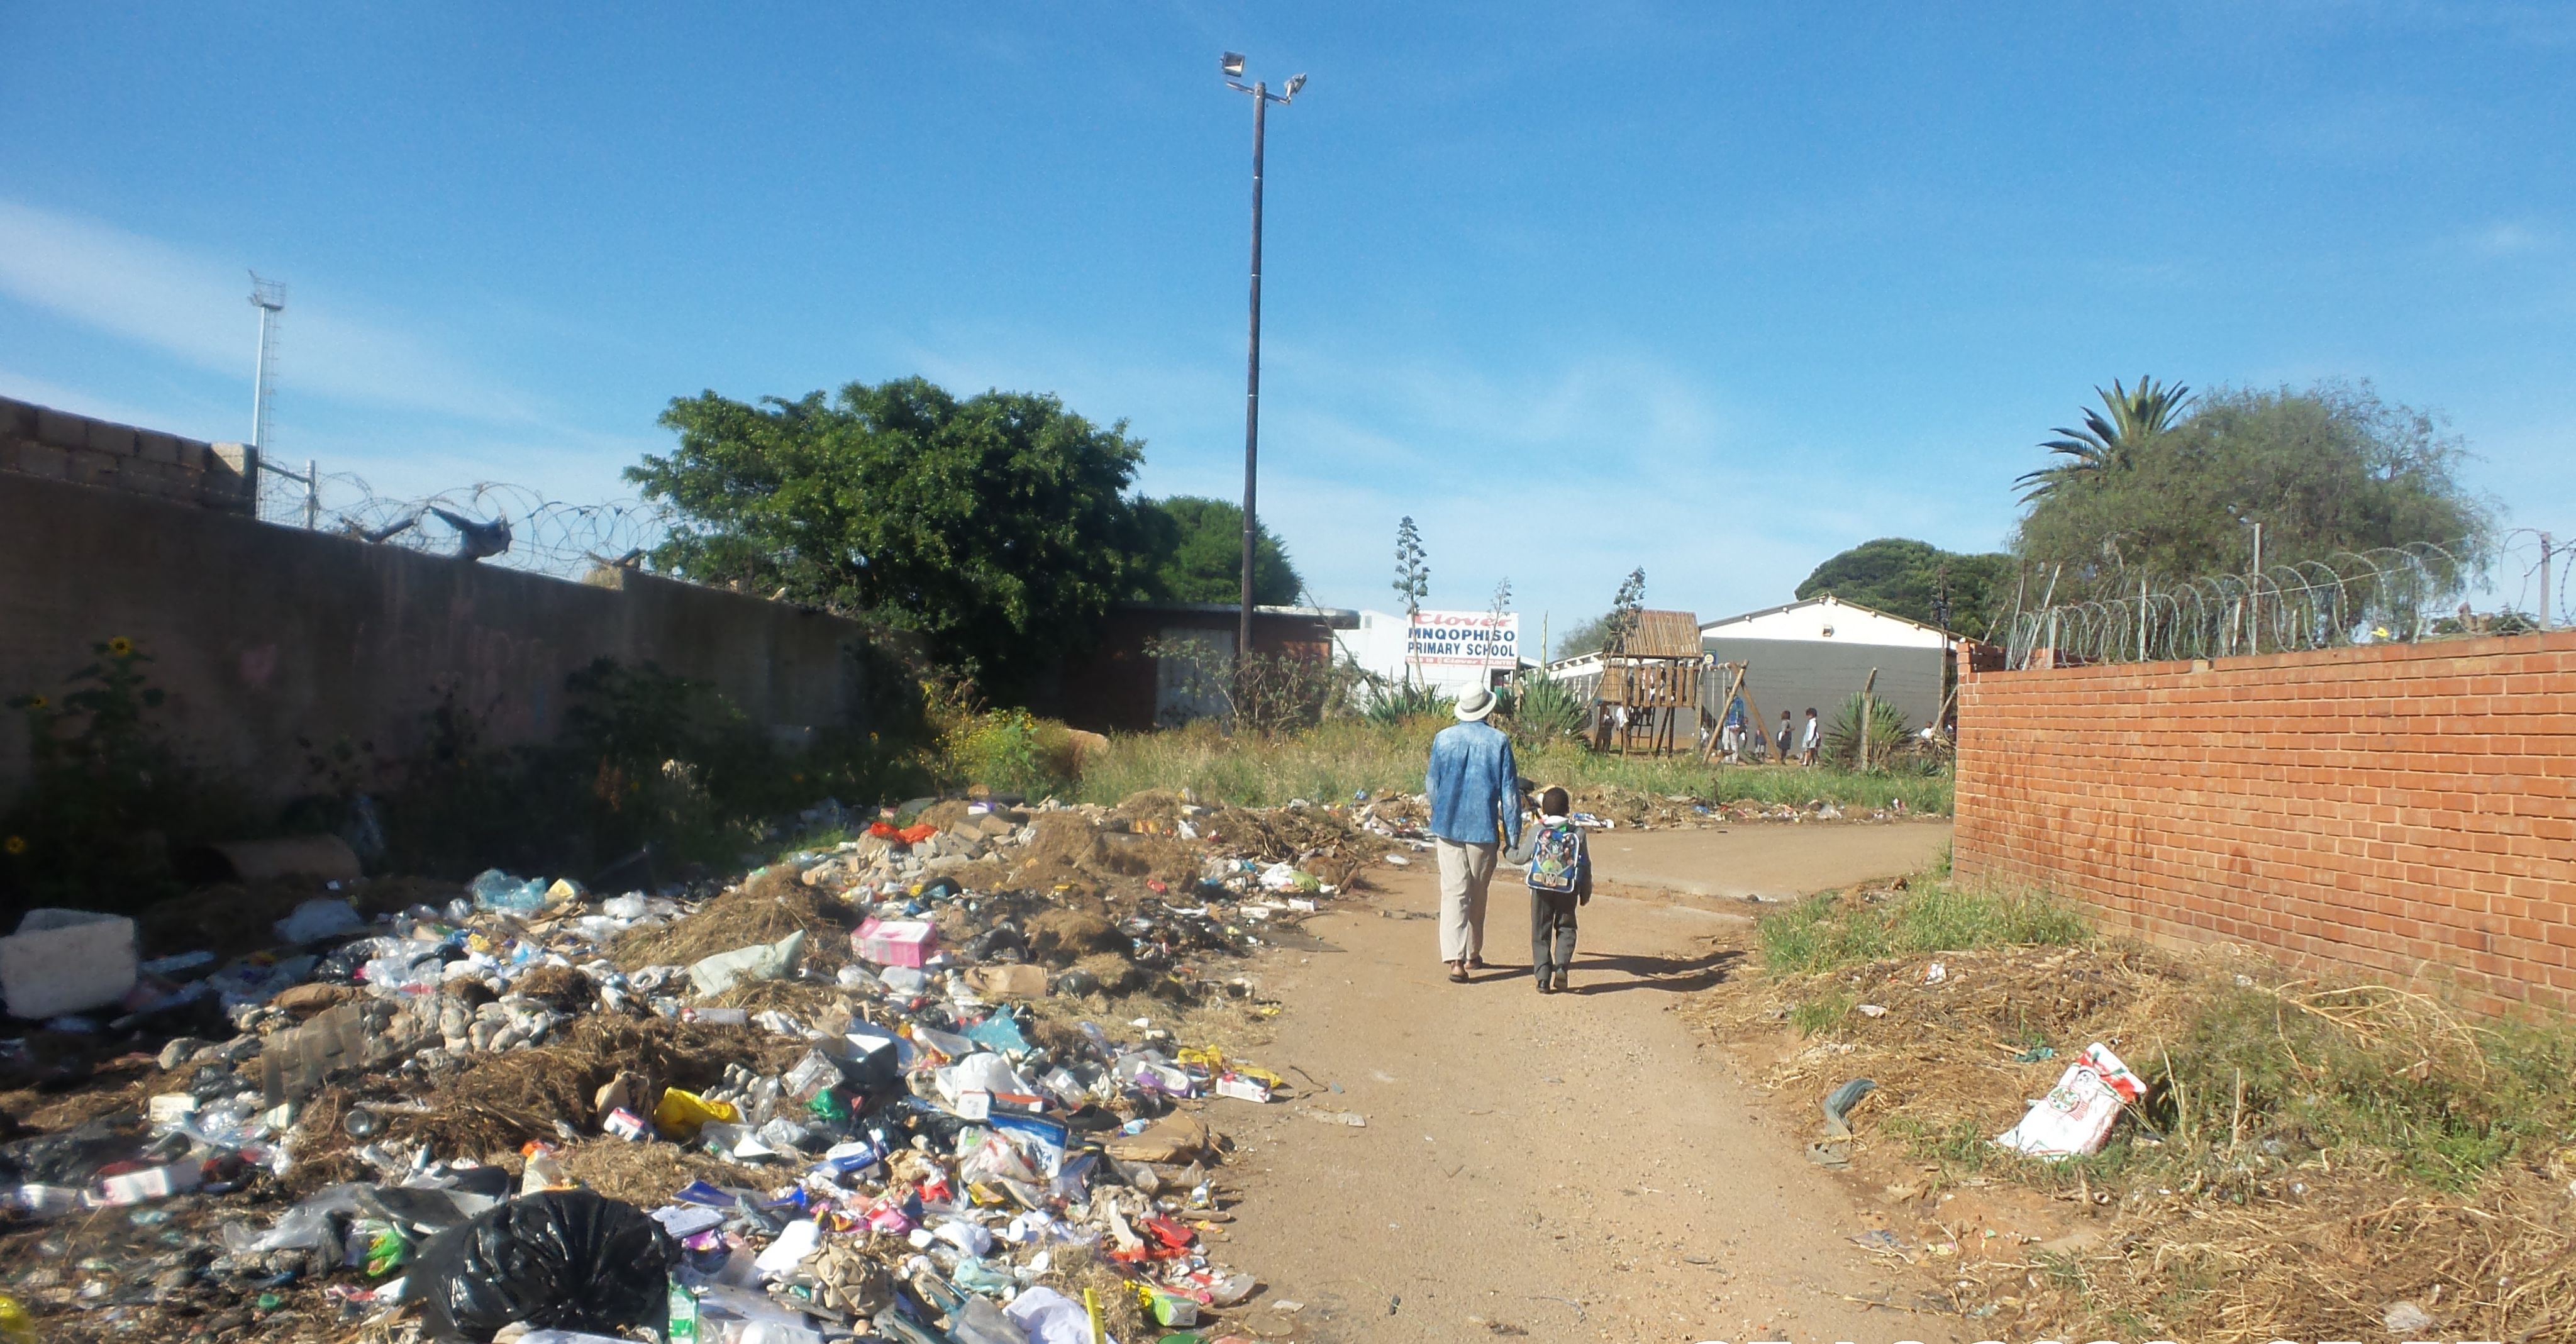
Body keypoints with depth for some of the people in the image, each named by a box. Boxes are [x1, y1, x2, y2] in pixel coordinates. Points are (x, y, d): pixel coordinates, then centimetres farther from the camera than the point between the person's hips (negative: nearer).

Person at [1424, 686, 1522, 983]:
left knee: (1454, 892, -2)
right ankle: (1472, 955, 26)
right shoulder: (1499, 741, -6)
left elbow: (1431, 784, 10)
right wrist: (1513, 836, 1)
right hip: (1484, 828, -1)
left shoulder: (1443, 739, -1)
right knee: (1478, 894, 15)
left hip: (1448, 827, 1)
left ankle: (1455, 959, -14)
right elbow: (1510, 792, -4)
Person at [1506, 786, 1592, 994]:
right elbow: (1585, 865, 5)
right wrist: (1586, 893, 15)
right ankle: (1561, 965, -7)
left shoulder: (1535, 832, -3)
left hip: (1541, 889, 0)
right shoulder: (1577, 833, 1)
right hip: (1567, 890, 0)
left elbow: (1520, 858, 1)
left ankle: (1542, 976, 1)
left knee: (1540, 932, 7)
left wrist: (1510, 848, 23)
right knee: (1566, 928, 14)